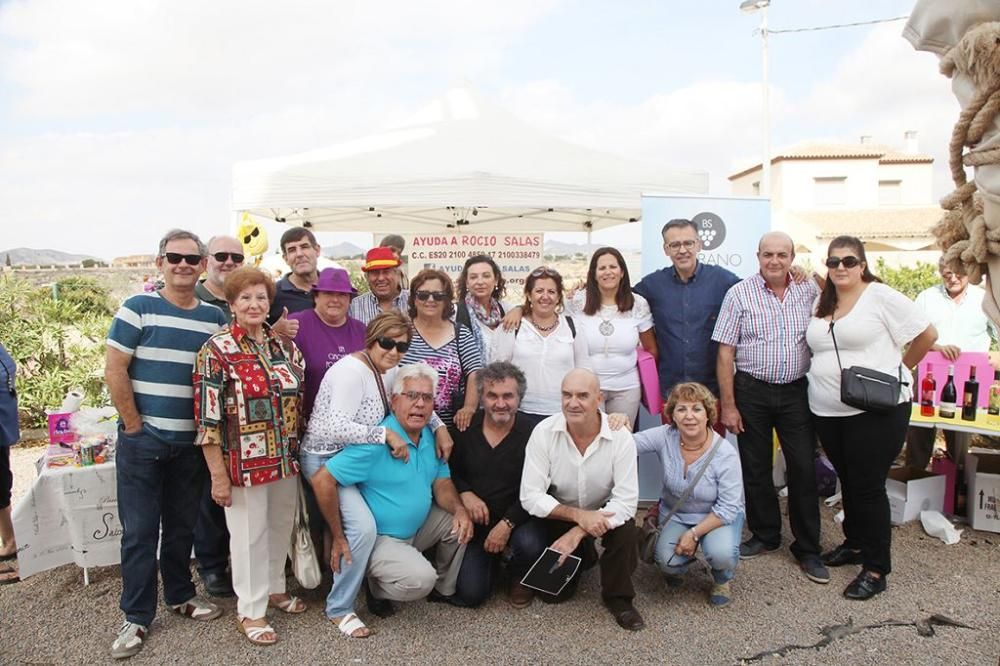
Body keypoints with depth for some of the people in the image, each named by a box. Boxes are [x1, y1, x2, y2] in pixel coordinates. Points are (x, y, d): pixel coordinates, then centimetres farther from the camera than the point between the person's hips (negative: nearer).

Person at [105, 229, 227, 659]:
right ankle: (137, 616, 17)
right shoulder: (138, 309, -5)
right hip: (141, 441, -3)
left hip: (191, 442, 4)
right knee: (139, 531, 4)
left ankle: (180, 594, 33)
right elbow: (114, 371, -8)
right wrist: (134, 425, -9)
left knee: (182, 525, 16)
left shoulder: (215, 317, 6)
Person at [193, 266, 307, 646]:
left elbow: (301, 398, 14)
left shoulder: (285, 347, 5)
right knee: (249, 534, 7)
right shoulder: (216, 351, -11)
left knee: (281, 526, 18)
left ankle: (274, 589, 39)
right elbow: (207, 418, -13)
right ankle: (250, 611, 23)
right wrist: (218, 475, -14)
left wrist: (301, 454, 11)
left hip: (286, 459, 6)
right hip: (243, 462, -5)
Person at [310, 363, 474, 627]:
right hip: (379, 538, -8)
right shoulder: (376, 443, -24)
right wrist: (339, 538, -20)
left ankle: (445, 588, 20)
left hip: (416, 529, 8)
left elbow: (442, 484, 5)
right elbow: (322, 480, -26)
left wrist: (459, 509, -18)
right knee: (420, 578, -28)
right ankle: (377, 590, 6)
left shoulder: (431, 437, 0)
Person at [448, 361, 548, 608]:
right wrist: (465, 493, -10)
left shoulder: (531, 434, -14)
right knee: (470, 593, -11)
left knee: (530, 545, -34)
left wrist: (507, 524, -22)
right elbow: (448, 471, 9)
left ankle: (520, 578, 5)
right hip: (475, 522, 2)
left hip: (516, 519, -2)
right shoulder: (464, 429, -3)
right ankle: (493, 561, 25)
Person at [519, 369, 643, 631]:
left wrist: (578, 532, -30)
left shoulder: (620, 437, -23)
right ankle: (582, 557, 30)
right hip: (559, 517, 1)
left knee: (626, 530, -31)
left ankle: (618, 597, -3)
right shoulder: (543, 432, -22)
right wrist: (579, 515, -33)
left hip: (603, 512, 0)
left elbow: (626, 501, -24)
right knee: (553, 592, -3)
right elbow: (530, 497, -21)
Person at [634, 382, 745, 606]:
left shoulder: (726, 453, -23)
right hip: (675, 514, 2)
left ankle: (722, 581, 7)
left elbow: (728, 508, -19)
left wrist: (694, 533, -23)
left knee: (721, 553, -32)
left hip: (718, 516, -2)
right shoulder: (665, 437, -16)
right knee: (667, 561, -24)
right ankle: (678, 566, 16)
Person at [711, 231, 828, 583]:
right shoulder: (739, 294, -4)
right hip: (752, 391, -1)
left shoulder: (810, 290, 3)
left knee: (804, 468, 3)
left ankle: (807, 548, 16)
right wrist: (728, 405, -8)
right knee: (755, 468, 9)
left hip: (797, 391, 1)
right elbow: (725, 353, -5)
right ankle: (765, 535, 28)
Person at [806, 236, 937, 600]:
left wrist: (896, 370, 0)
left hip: (876, 411, -6)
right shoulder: (822, 304, 11)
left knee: (868, 487, -1)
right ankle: (855, 544, 36)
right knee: (848, 481, 19)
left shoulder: (881, 297, -8)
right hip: (828, 412, 6)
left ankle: (876, 568, 10)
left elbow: (926, 335, -7)